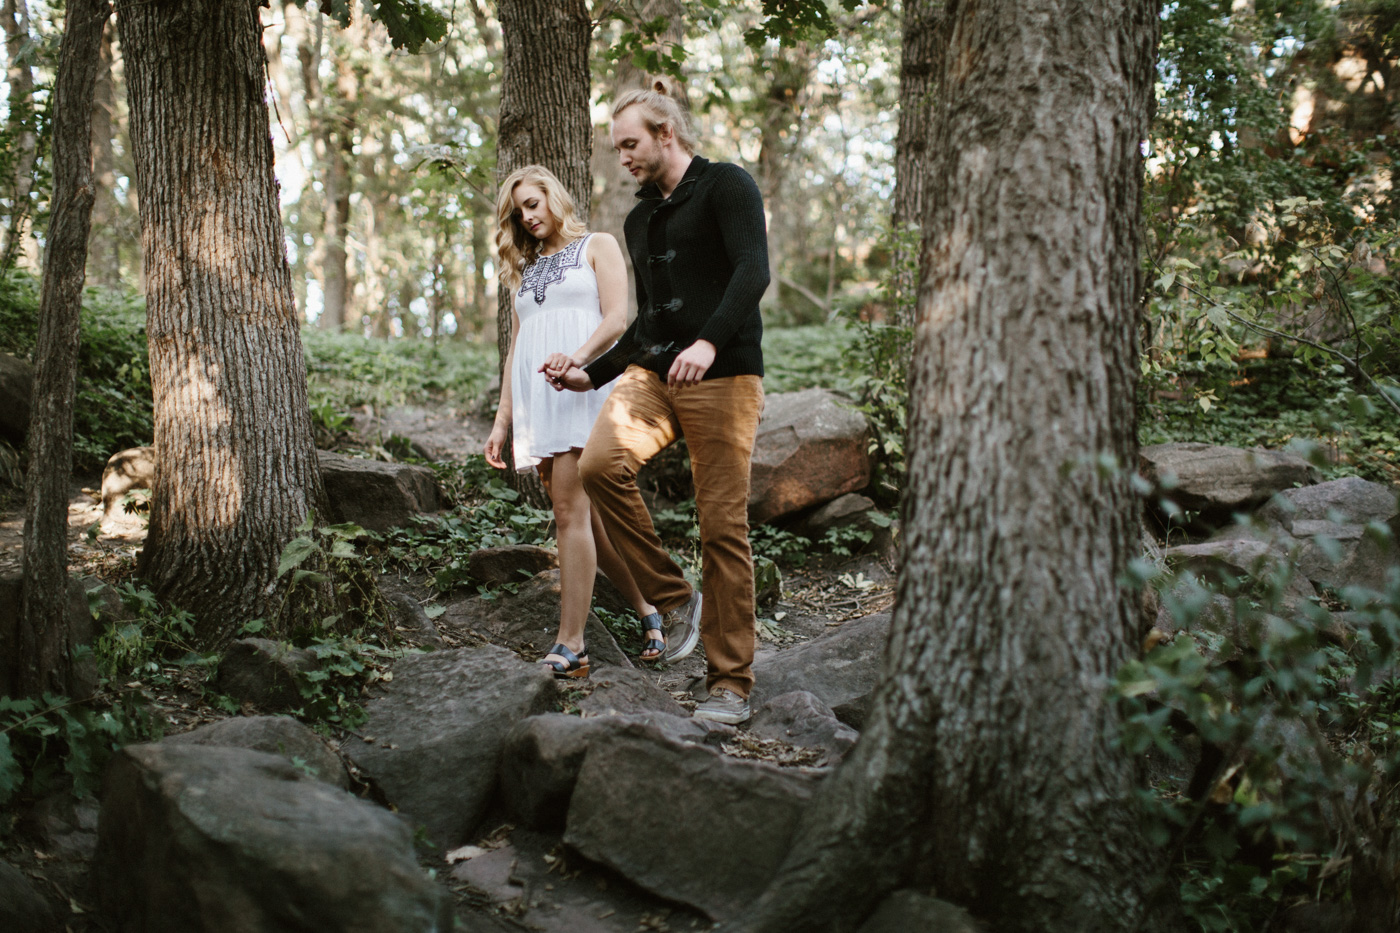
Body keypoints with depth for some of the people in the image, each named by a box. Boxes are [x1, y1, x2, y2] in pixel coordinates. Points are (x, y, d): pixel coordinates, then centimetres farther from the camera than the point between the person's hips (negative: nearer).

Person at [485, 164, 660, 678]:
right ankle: (649, 610, 14)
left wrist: (579, 356, -23)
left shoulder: (597, 247, 10)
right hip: (535, 400, 6)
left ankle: (570, 646, -18)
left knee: (570, 510, -16)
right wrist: (502, 420, 14)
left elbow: (617, 318, -4)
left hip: (581, 388, -6)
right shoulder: (524, 269, 26)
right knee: (587, 517, 2)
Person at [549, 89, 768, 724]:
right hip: (651, 373, 6)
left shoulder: (725, 186, 1)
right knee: (600, 463, -23)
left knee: (723, 526, -7)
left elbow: (753, 271, -15)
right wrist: (592, 374, 22)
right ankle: (674, 601, -8)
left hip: (722, 376, -6)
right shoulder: (640, 221, 23)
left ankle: (731, 683, 1)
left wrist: (710, 342, -29)